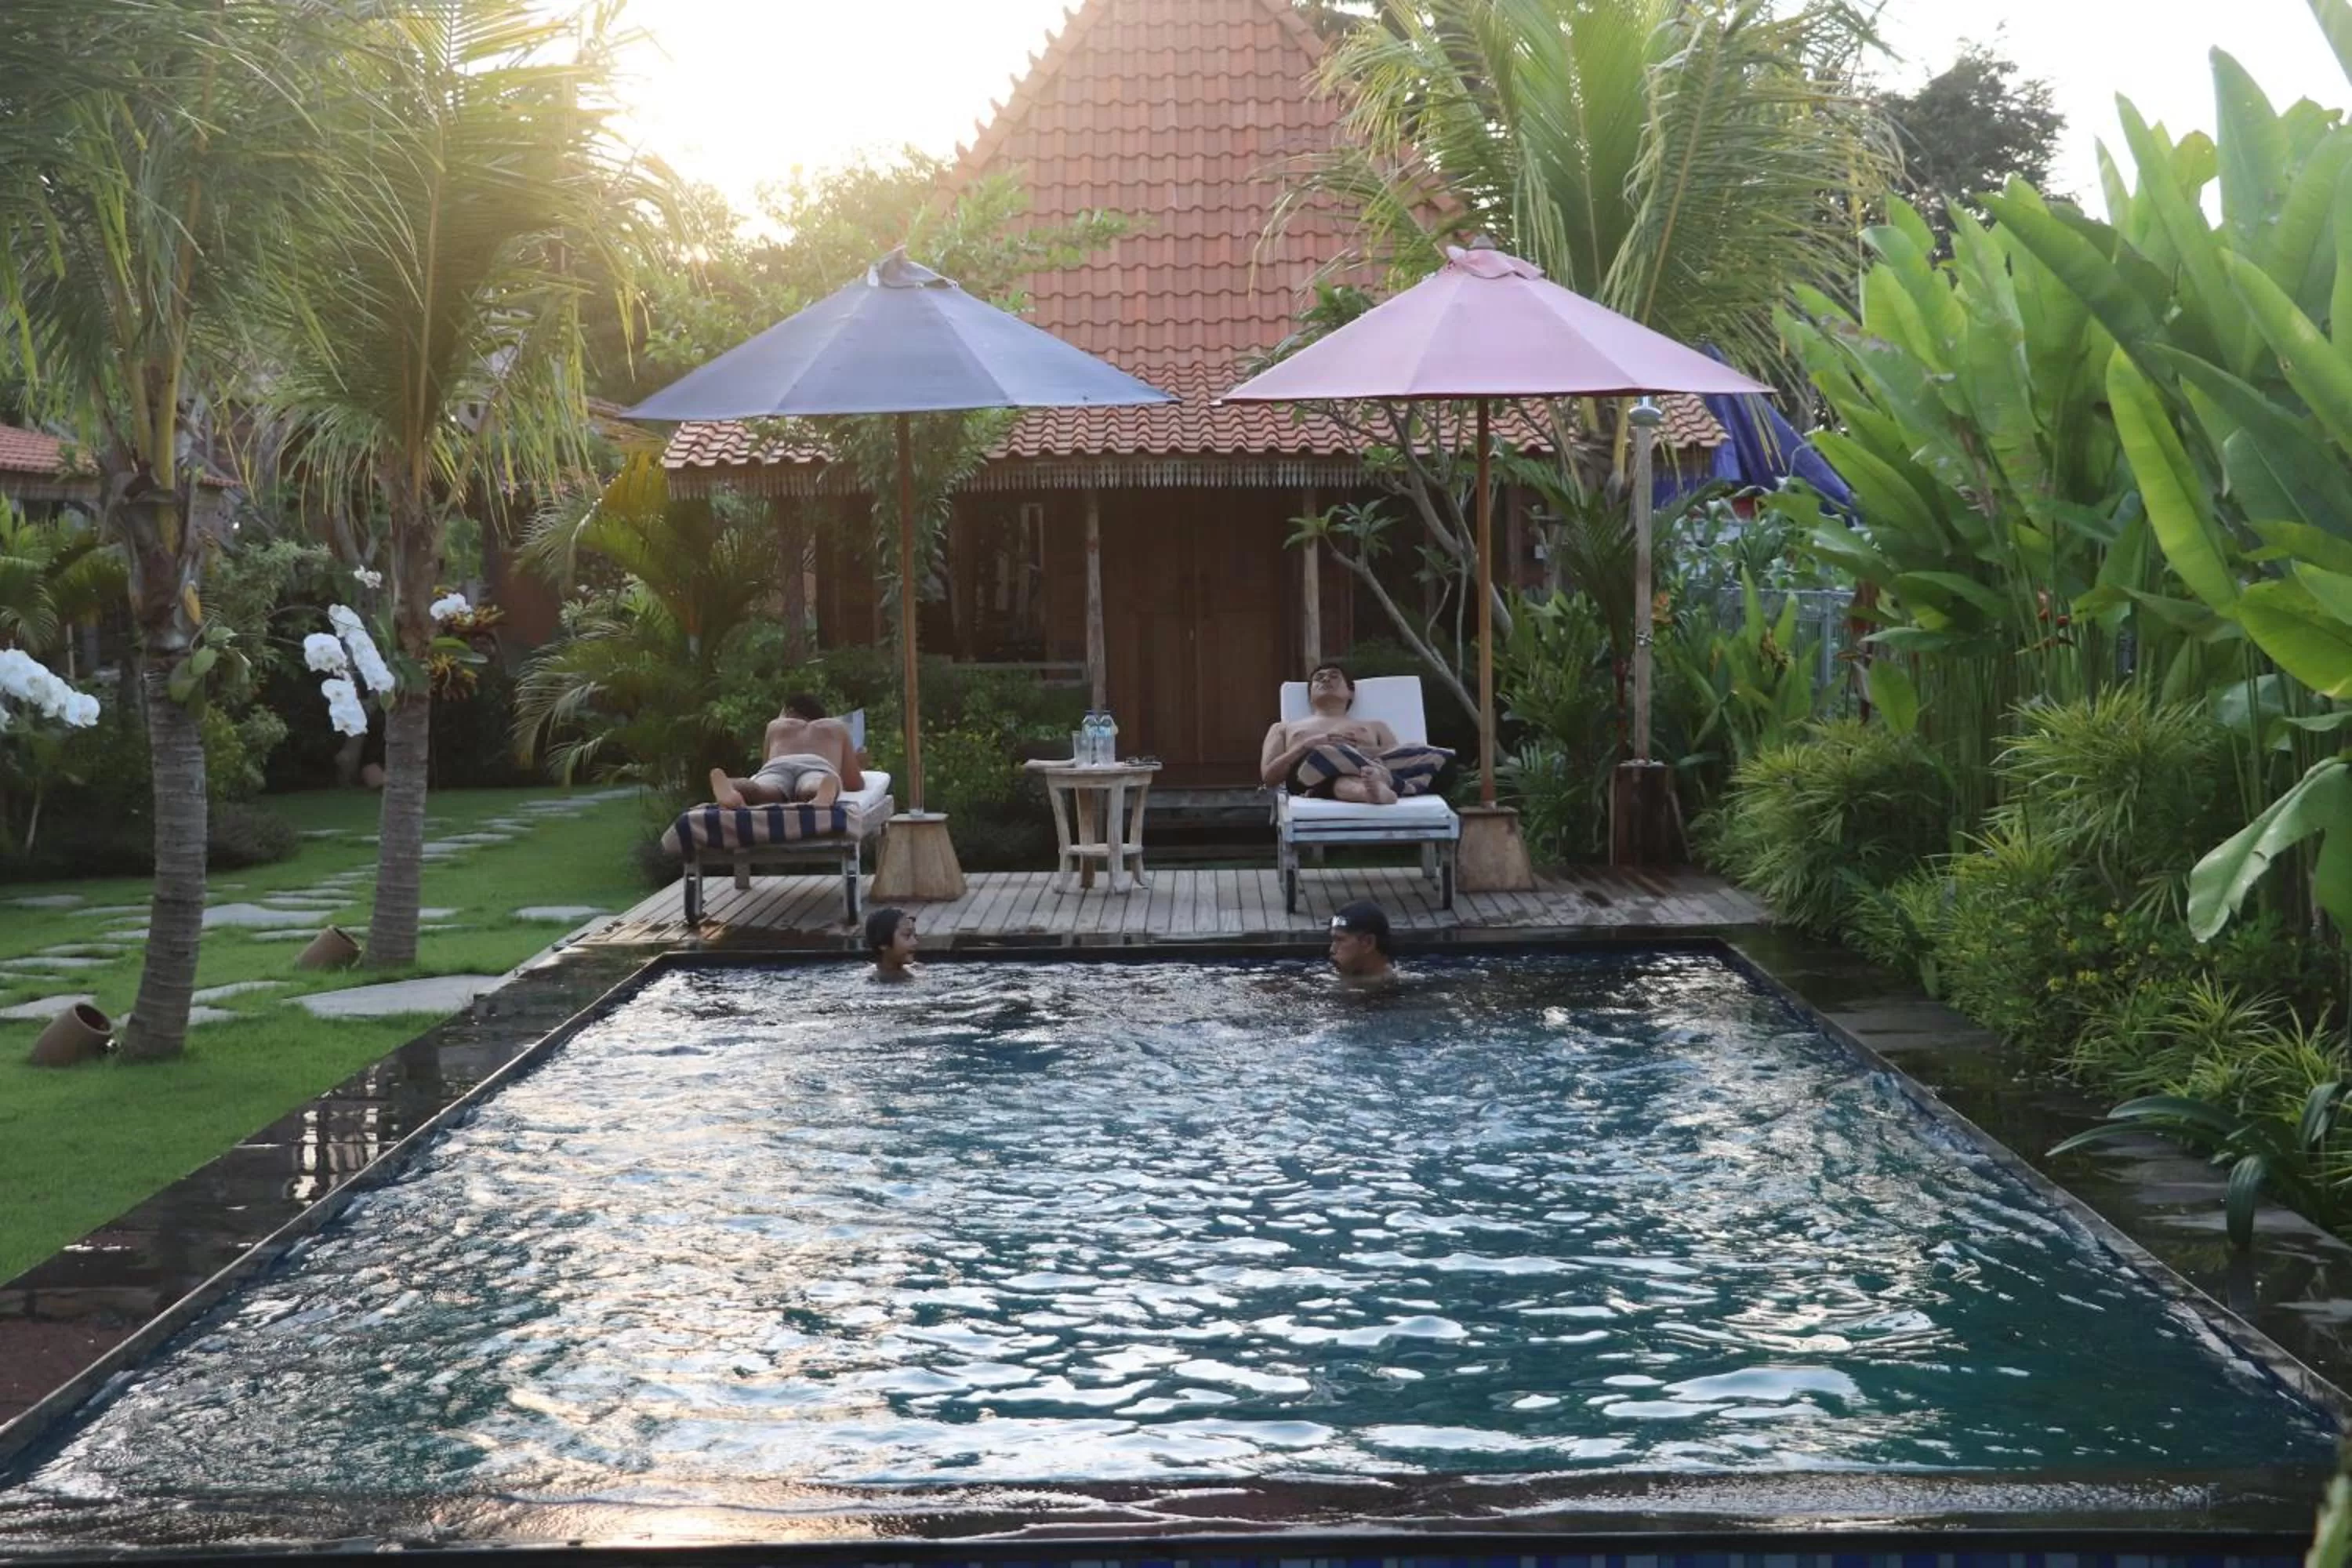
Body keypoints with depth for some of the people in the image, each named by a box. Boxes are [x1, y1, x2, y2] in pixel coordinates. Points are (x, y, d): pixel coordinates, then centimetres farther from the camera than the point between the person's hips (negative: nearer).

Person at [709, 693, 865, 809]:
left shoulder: (776, 725, 43)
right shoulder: (837, 727, 41)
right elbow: (854, 784, 37)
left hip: (777, 766, 1)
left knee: (759, 791, -35)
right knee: (814, 791, -38)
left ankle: (731, 790, -70)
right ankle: (825, 793, -75)